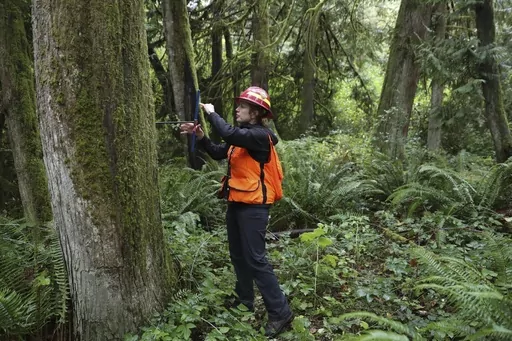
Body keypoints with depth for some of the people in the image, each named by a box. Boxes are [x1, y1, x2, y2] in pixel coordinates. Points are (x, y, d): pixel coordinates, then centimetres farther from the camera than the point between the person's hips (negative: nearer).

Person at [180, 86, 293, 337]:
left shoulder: (260, 135, -16)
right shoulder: (243, 134, 13)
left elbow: (229, 134, -31)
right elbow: (219, 153, 14)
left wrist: (211, 113, -16)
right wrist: (200, 136, 0)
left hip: (253, 205, -10)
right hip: (237, 203, 10)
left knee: (255, 259, -9)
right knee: (238, 256, 17)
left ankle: (280, 312, 0)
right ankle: (244, 302, 32)